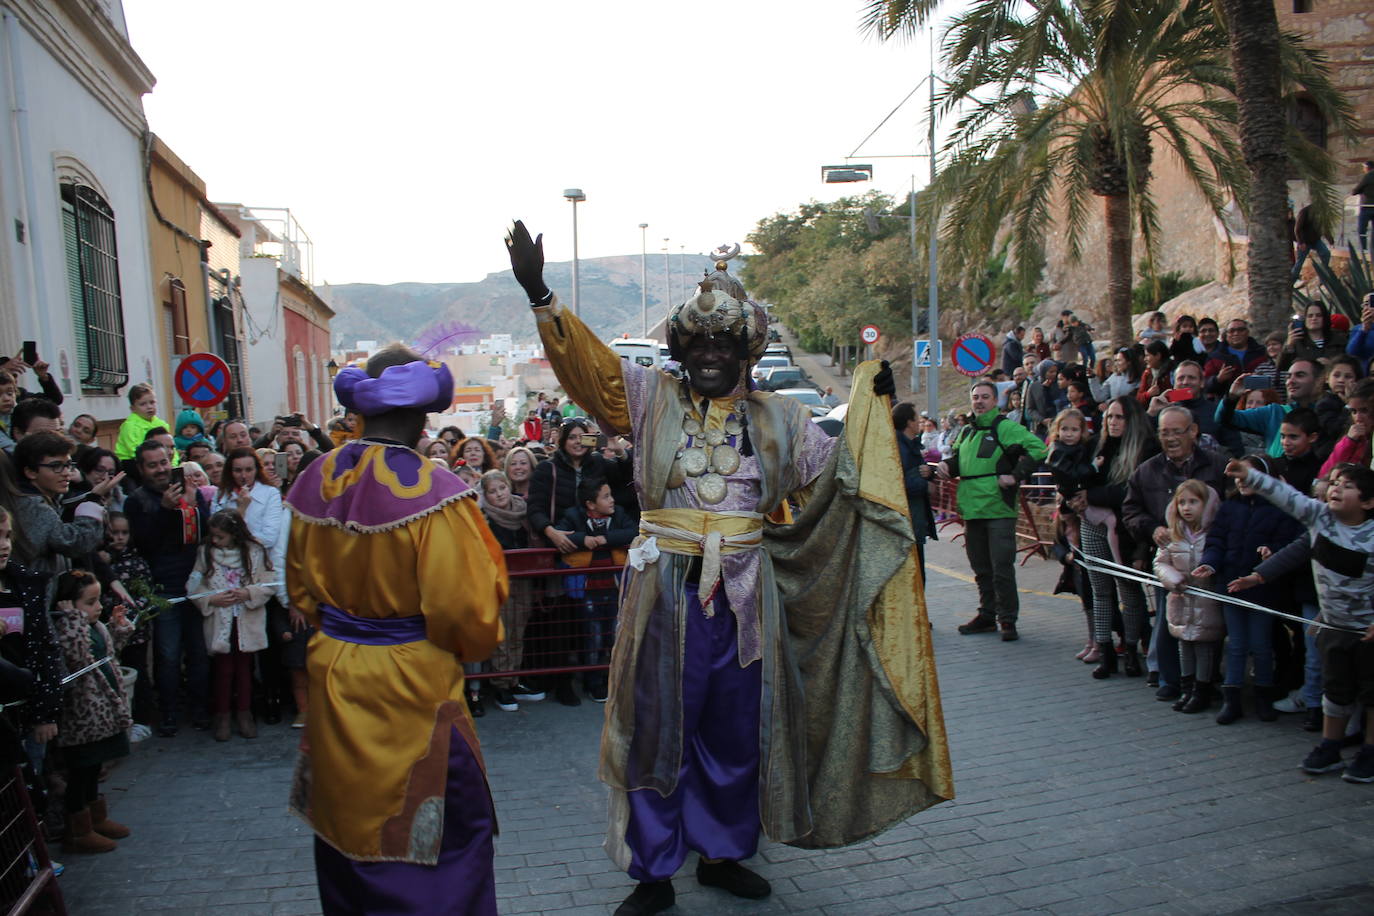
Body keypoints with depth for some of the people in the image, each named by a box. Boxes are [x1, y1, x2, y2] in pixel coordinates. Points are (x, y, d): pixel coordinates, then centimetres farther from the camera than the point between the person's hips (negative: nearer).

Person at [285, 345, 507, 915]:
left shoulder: (316, 482, -1)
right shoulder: (431, 492, -21)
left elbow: (300, 588, 13)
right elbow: (467, 608, -18)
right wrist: (478, 643, 3)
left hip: (334, 680, 7)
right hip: (410, 691, -6)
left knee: (348, 821, 23)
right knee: (424, 837, 7)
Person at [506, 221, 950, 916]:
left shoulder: (777, 418, 9)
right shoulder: (651, 399, 2)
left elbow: (836, 474, 10)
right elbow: (589, 364, -10)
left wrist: (871, 405, 0)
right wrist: (541, 296, -23)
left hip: (745, 595, 3)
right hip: (666, 591, -2)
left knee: (737, 730, 13)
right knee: (659, 726, 6)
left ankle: (723, 853, 34)